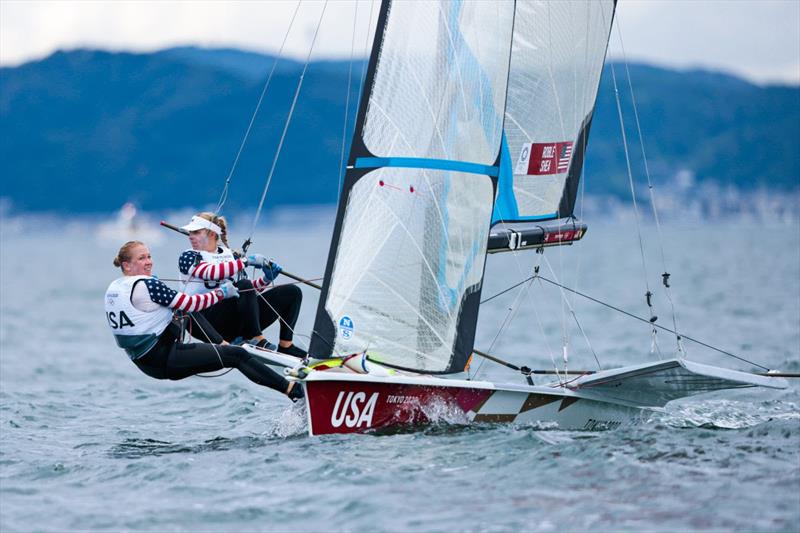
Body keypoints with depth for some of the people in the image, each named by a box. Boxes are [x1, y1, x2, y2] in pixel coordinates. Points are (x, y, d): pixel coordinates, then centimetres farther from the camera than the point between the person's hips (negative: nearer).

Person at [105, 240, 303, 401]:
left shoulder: (112, 289, 8)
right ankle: (293, 390, -13)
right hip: (165, 359, -10)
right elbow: (189, 304, -13)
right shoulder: (147, 285, -18)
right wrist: (221, 293, 0)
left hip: (145, 362, 10)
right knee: (237, 355, -10)